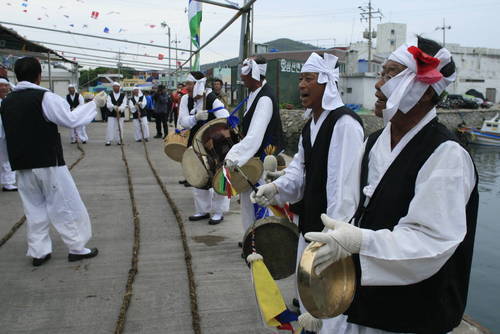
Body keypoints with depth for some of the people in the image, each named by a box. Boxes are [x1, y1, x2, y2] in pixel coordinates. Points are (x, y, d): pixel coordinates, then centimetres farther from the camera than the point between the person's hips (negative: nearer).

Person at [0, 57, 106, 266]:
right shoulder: (44, 97, -13)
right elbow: (71, 120, -13)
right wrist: (94, 104, -5)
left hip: (21, 165, 6)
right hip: (48, 163, -6)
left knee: (34, 209, 14)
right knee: (65, 206, 5)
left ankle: (38, 252, 17)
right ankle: (76, 248, 11)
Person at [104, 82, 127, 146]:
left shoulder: (123, 95, 4)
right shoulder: (110, 95, 5)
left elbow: (124, 104, -7)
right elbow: (108, 104, -9)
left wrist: (119, 109, -27)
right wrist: (114, 107, -30)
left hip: (120, 114, 0)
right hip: (111, 114, 0)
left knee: (119, 128, 2)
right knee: (110, 127, -5)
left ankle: (118, 141, 11)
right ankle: (108, 141, -2)